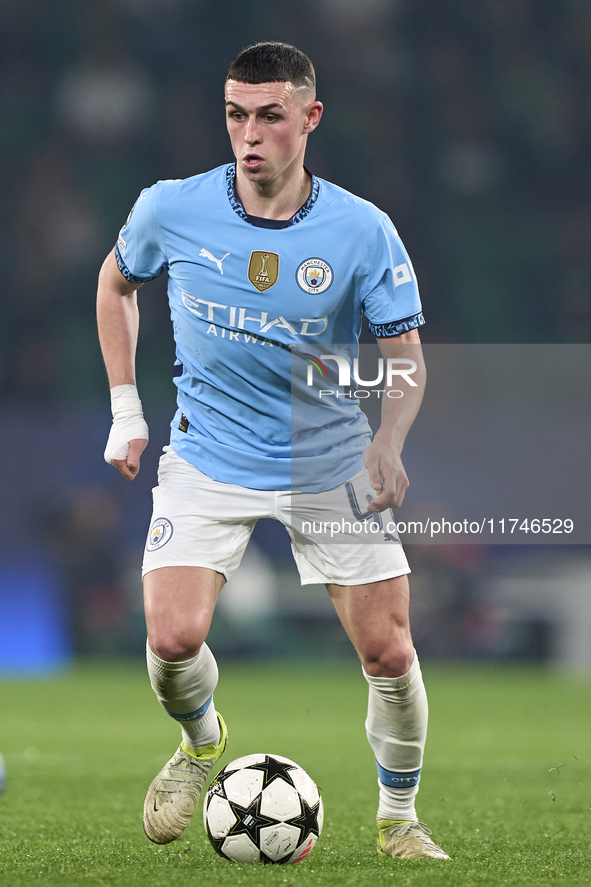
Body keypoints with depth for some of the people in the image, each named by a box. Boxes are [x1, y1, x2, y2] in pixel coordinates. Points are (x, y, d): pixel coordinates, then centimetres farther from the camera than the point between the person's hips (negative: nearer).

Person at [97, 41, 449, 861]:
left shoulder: (363, 231, -13)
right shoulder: (172, 210, -10)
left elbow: (406, 356, -5)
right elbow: (116, 282, 12)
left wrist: (388, 442, -25)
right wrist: (125, 410, 7)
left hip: (331, 466, 0)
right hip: (208, 462, 0)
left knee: (389, 653, -4)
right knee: (174, 639, -17)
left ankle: (399, 819, 20)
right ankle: (201, 741, 18)